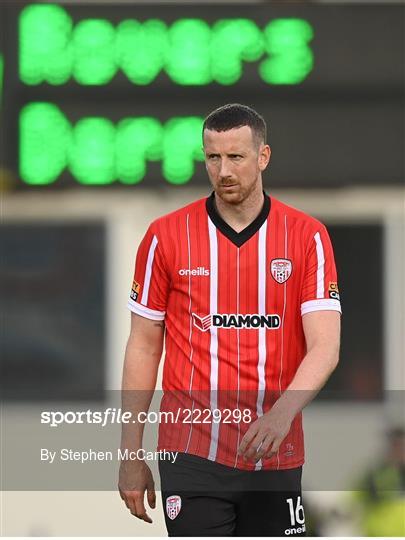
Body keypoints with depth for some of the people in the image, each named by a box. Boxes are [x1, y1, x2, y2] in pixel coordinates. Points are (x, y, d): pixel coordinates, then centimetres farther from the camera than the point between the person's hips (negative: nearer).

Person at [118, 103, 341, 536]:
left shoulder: (308, 237, 1)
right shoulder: (166, 237, 1)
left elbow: (325, 347, -7)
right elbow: (143, 347, 7)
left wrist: (282, 412, -25)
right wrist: (130, 453, 3)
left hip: (275, 455, 1)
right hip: (192, 454, -1)